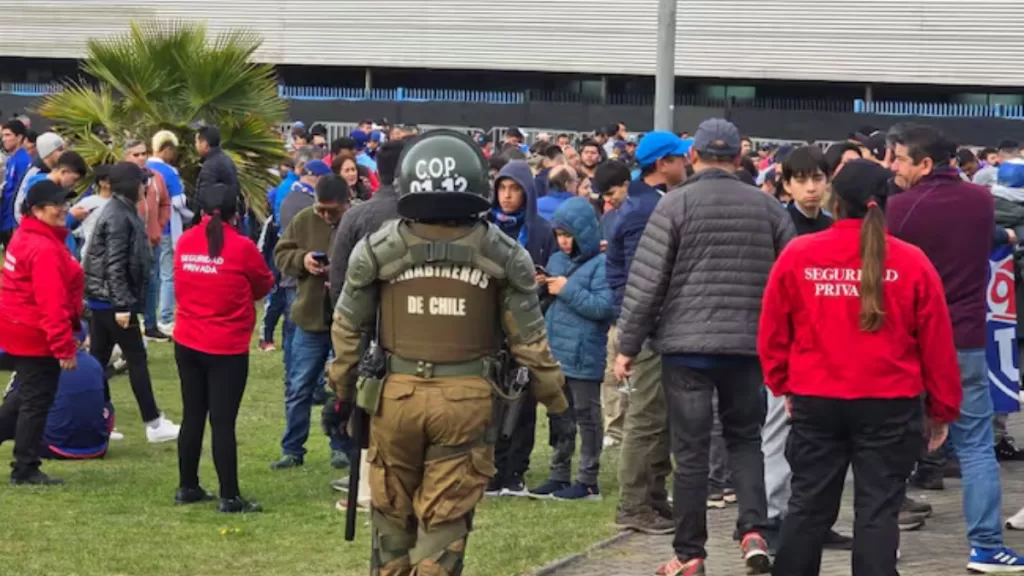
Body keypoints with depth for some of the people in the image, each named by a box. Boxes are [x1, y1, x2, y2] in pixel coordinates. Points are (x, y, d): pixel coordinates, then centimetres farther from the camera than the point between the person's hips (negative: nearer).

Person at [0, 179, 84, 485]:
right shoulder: (45, 249, -23)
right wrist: (64, 347, -26)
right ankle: (25, 470, 11)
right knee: (37, 401, 2)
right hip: (37, 336, -10)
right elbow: (52, 303, -27)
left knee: (27, 394, 24)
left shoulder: (26, 238, 9)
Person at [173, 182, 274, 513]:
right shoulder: (241, 247, -13)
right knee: (223, 421, -3)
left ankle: (187, 488, 23)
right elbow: (264, 287, 2)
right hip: (227, 348, -5)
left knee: (192, 416, 15)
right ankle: (229, 498, -1)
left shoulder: (185, 243, 1)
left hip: (187, 344, 5)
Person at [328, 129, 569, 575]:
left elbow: (348, 329, 6)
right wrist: (556, 404, 11)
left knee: (392, 514, 17)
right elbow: (529, 338, 0)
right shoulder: (502, 254, -4)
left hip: (396, 394, 1)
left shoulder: (377, 250, -2)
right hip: (465, 398, -1)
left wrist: (343, 394, 19)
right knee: (444, 522, 5)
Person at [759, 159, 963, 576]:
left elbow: (773, 331, 3)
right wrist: (942, 409, 10)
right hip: (890, 405, -1)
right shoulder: (911, 262, -5)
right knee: (878, 510, 3)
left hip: (816, 401, 1)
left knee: (809, 505, 13)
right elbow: (936, 344, -1)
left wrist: (782, 385, 19)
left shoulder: (797, 255, -4)